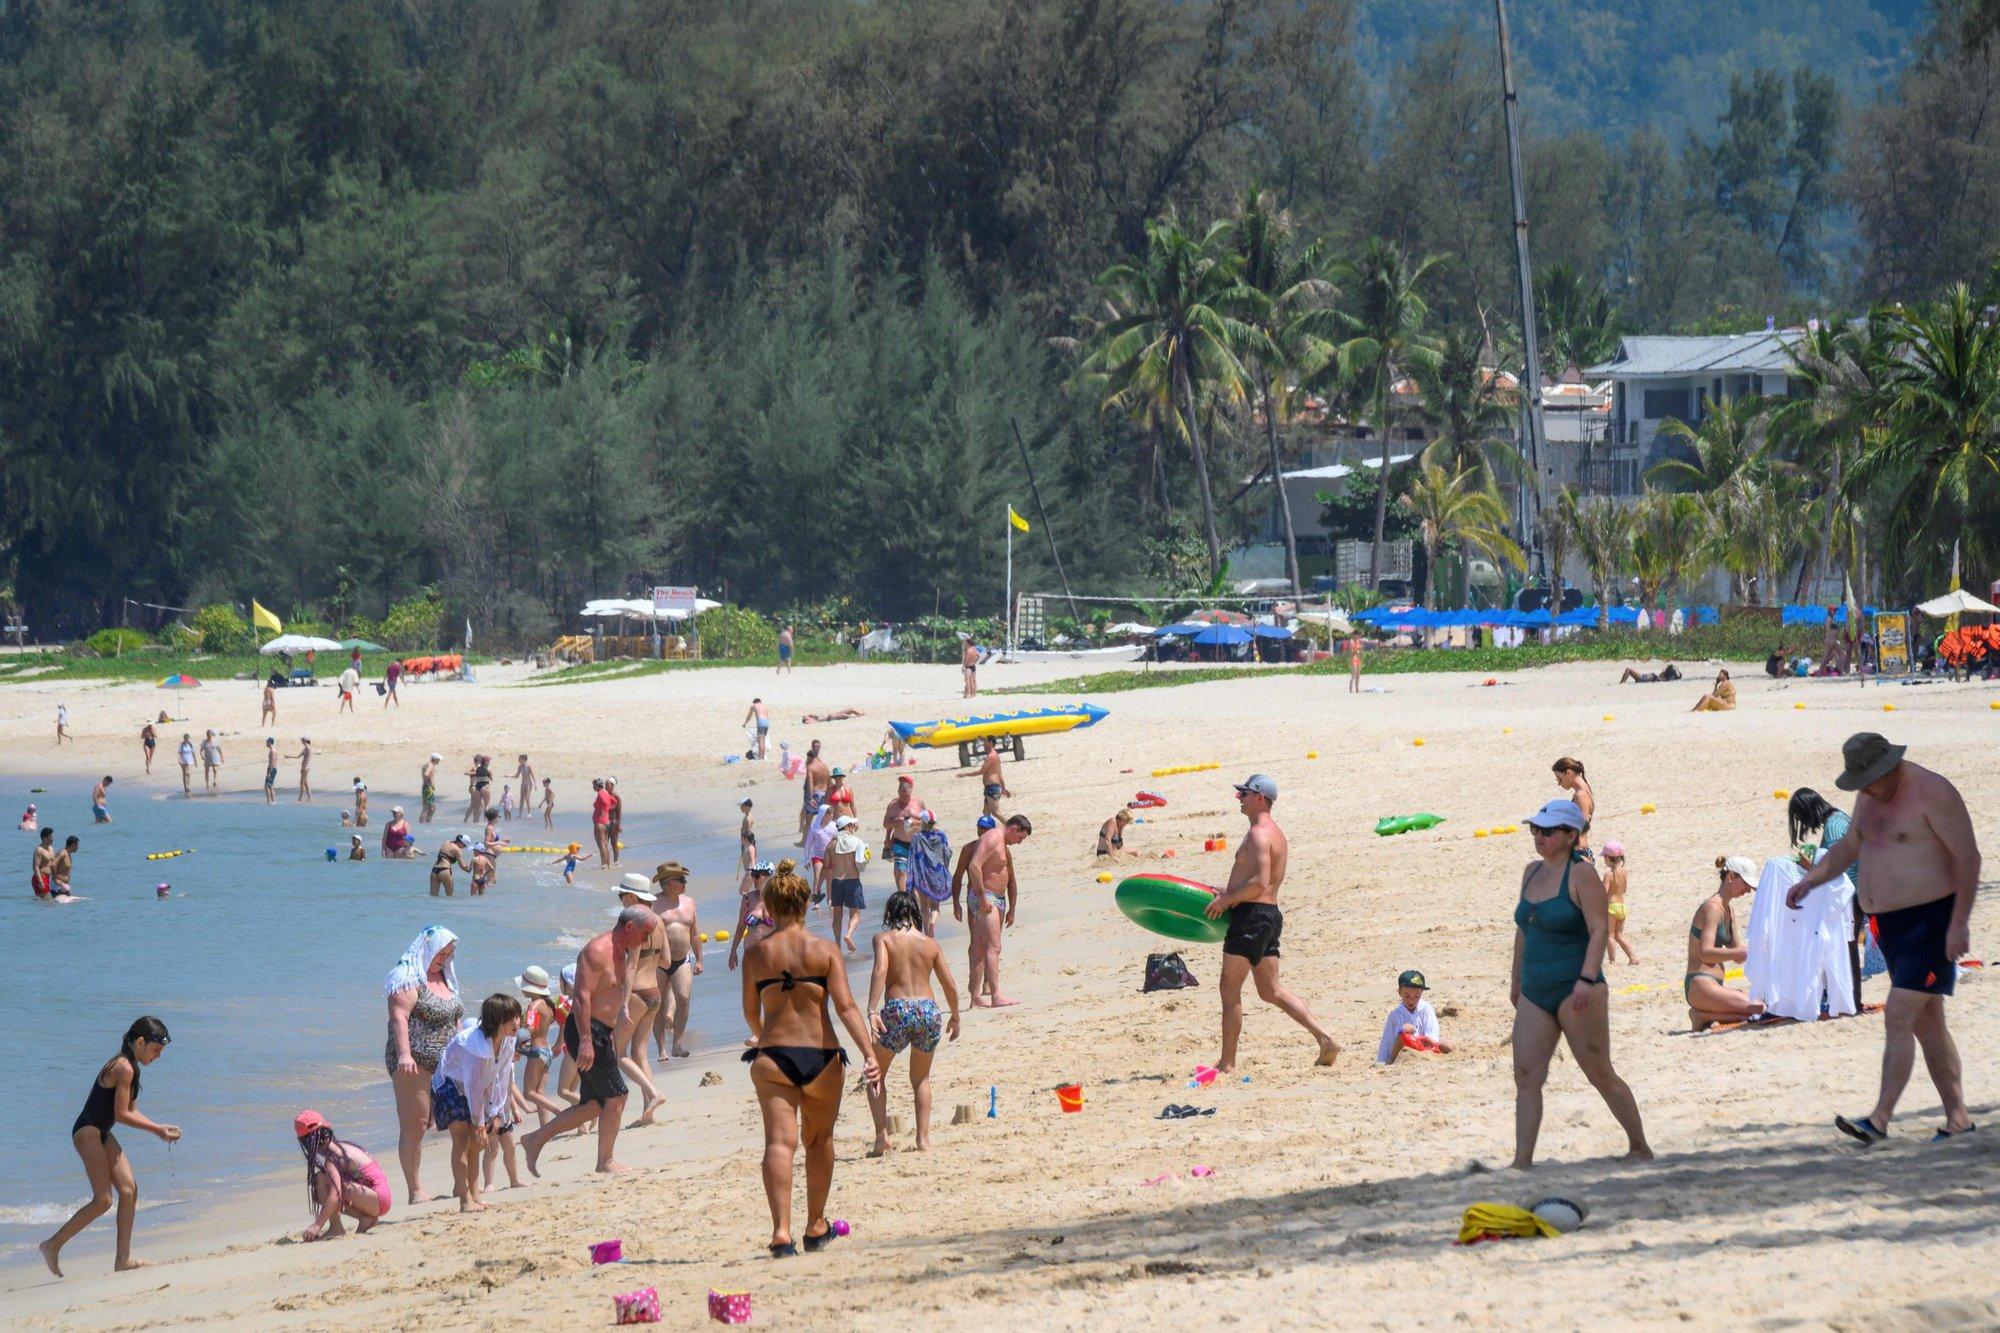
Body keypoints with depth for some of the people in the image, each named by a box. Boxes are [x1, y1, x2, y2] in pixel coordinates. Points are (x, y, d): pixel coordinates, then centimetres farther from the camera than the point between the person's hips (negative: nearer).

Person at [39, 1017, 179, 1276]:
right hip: (88, 1132, -10)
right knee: (103, 1200, -12)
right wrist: (157, 1130, -10)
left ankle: (123, 1259, 2)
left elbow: (131, 1111, 19)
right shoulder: (123, 1068, -17)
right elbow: (121, 1115, -17)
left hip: (101, 1135, 10)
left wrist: (159, 1128, 8)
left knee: (129, 1190, 2)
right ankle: (54, 1245, -4)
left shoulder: (130, 1067, 14)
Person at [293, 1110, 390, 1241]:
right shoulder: (340, 1146, 14)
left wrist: (317, 1225, -24)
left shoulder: (331, 1157, -15)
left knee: (322, 1179, -16)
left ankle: (336, 1228, -12)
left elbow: (335, 1195, -26)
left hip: (377, 1200, -9)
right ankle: (366, 1218, 7)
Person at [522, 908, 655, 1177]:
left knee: (594, 1104, 10)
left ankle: (535, 1139, 16)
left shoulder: (620, 952, 15)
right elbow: (583, 997, -23)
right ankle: (605, 1163, 4)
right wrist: (585, 1041, -27)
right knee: (616, 1096, -6)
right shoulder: (597, 952, -17)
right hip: (587, 1032, -10)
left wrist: (612, 1037, 26)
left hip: (601, 1032, 10)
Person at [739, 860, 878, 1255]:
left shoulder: (756, 953, 2)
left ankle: (781, 1231, -25)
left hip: (773, 1056, -1)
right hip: (821, 1057, 1)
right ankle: (816, 1226, 31)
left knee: (779, 1142, -8)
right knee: (819, 1140, 20)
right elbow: (846, 1006, -10)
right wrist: (869, 1053, -12)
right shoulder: (824, 950, -1)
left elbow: (750, 1012, 11)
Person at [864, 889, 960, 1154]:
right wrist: (955, 1017, 28)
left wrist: (872, 1011, -23)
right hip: (928, 1010, 3)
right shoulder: (929, 943, 11)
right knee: (921, 1079, 23)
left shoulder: (884, 938, 2)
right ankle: (923, 1138, 14)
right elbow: (950, 986, 13)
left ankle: (882, 1135, 1)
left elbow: (880, 971, -16)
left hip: (897, 1011, -3)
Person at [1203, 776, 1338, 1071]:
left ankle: (1227, 1063, 2)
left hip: (1251, 915, -10)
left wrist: (1227, 899, -14)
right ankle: (1325, 1040, 3)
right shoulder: (1276, 833, 19)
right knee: (1271, 991, 13)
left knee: (1230, 990, -1)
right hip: (1271, 915, 10)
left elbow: (1260, 882, -24)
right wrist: (1229, 895, 18)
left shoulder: (1259, 833, -14)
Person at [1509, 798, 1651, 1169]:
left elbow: (1600, 930, -16)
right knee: (1525, 1078, -5)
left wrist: (1586, 980, -25)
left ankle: (1640, 1149, 15)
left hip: (1575, 994, -7)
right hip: (1536, 995, 7)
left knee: (1601, 1076, 0)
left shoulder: (1582, 874, -9)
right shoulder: (1532, 871, 13)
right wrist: (1516, 979, 25)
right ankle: (1522, 1163, -8)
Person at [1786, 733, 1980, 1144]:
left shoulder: (1931, 792, -15)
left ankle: (1879, 1120, -19)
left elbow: (1968, 857, -17)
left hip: (1931, 922, -9)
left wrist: (1959, 923, -22)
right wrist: (1811, 879, 6)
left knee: (1898, 1018, -16)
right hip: (1890, 924, 9)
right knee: (1926, 1024, 10)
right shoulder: (1870, 797, 10)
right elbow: (1849, 847, 23)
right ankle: (1958, 1118, 15)